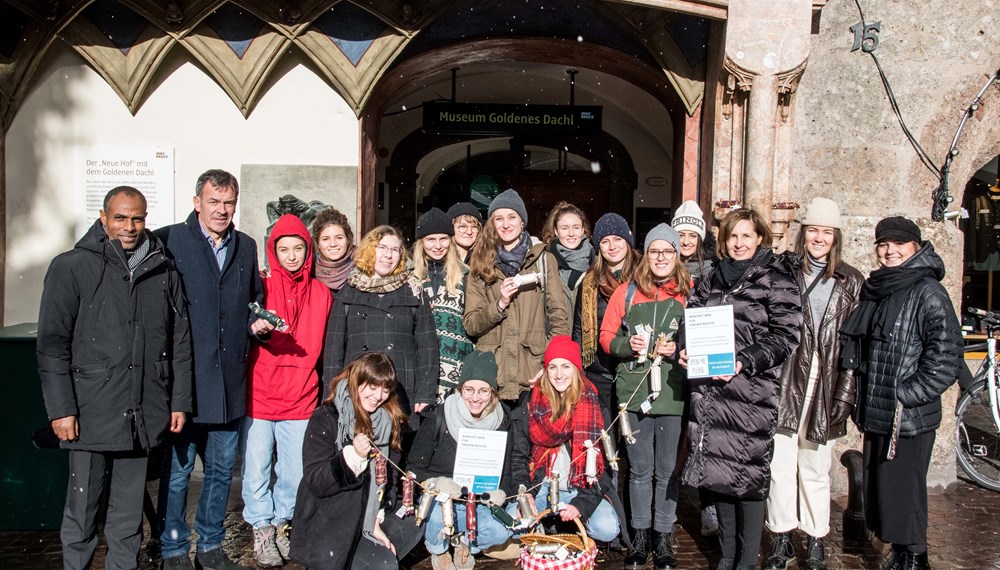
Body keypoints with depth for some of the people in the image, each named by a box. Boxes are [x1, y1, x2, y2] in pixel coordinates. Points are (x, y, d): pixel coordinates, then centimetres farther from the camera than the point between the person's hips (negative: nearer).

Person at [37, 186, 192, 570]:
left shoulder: (163, 272, 8)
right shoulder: (72, 267, -2)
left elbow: (180, 342, 11)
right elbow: (52, 345, -4)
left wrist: (180, 402, 7)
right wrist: (61, 408, -9)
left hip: (143, 413, 3)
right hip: (91, 412, -3)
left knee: (129, 509, 13)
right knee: (83, 508, 7)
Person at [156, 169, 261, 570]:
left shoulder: (246, 247, 13)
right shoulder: (168, 241, -4)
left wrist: (256, 322, 3)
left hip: (229, 379, 5)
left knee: (222, 468, 14)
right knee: (177, 468, 4)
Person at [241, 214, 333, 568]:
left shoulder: (321, 294, 8)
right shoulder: (262, 288, 1)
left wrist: (323, 393, 9)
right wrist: (258, 331, -20)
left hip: (301, 399, 2)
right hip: (260, 395, -2)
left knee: (295, 474, 7)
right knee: (256, 470, 1)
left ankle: (280, 525, 28)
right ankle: (261, 532, 20)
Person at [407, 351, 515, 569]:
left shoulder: (501, 423, -1)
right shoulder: (438, 418, -10)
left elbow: (505, 474, 5)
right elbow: (414, 469, -7)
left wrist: (499, 493, -19)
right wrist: (437, 484, -27)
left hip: (478, 504, 2)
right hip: (439, 500, -2)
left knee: (500, 533, -26)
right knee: (437, 515, -36)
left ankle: (466, 543, 12)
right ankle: (438, 550, 3)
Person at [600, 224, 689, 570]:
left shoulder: (689, 293, 2)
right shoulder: (627, 291, 6)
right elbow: (606, 336, 7)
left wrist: (678, 349, -12)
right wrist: (627, 345, -12)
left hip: (673, 390, -1)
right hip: (634, 389, 1)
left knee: (667, 469, 8)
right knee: (640, 469, 11)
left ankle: (663, 538, 22)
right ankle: (640, 536, 24)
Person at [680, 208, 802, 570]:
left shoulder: (776, 279, -1)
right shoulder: (713, 279, 16)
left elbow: (784, 336, -8)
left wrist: (744, 363, -18)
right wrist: (687, 352, 2)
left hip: (752, 392, -5)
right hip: (711, 390, 5)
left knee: (747, 474, -2)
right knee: (717, 471, 8)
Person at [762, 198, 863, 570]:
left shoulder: (850, 282, 6)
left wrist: (845, 395, -3)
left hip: (826, 386, 1)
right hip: (784, 382, 0)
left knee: (815, 469, 8)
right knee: (780, 465, 3)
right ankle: (781, 539, 19)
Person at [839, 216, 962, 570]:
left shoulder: (928, 292, -12)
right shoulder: (874, 290, 10)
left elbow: (946, 358, -17)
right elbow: (855, 346, 22)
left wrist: (904, 395, -16)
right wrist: (863, 397, 13)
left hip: (910, 418, -7)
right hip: (876, 414, 7)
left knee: (903, 495, -1)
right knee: (879, 490, 15)